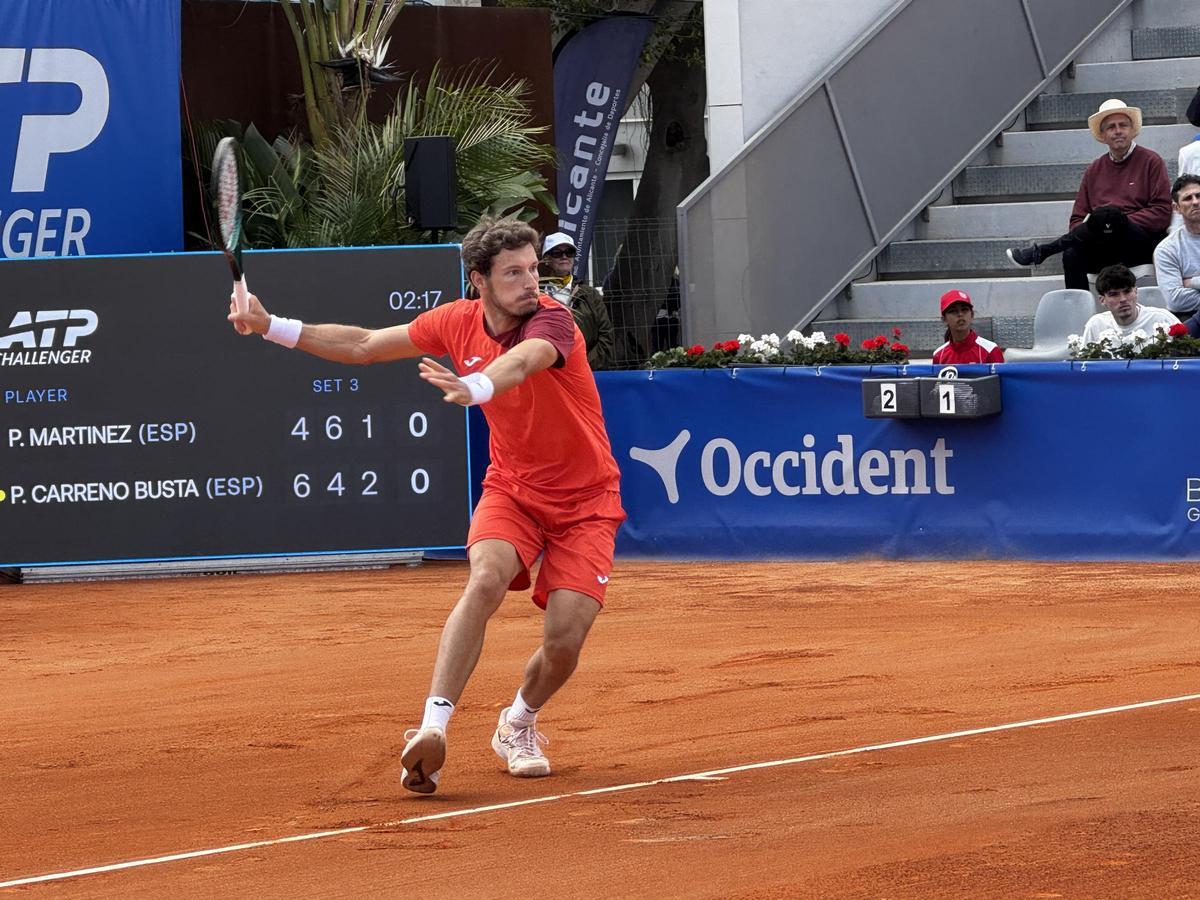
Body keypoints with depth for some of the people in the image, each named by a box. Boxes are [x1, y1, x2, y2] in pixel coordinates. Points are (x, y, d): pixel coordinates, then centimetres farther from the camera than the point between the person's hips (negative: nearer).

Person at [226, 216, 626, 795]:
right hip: (511, 488, 3)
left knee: (565, 638, -13)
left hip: (584, 501, -3)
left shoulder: (550, 321, -23)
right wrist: (273, 327, 0)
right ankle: (433, 727, -35)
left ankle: (517, 725, 20)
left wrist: (476, 387, -71)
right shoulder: (457, 322, -7)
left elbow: (520, 362, -48)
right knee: (486, 578, -29)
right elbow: (364, 345, 7)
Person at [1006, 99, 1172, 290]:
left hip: (1143, 243, -4)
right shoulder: (1095, 169, 19)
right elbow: (1078, 218, 17)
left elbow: (1162, 213, -3)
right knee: (1072, 256, -30)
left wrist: (1121, 224, -13)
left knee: (1107, 214, -34)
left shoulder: (1150, 161, 5)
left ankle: (1040, 252, -21)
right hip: (1104, 249, 4)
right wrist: (1084, 231, -8)